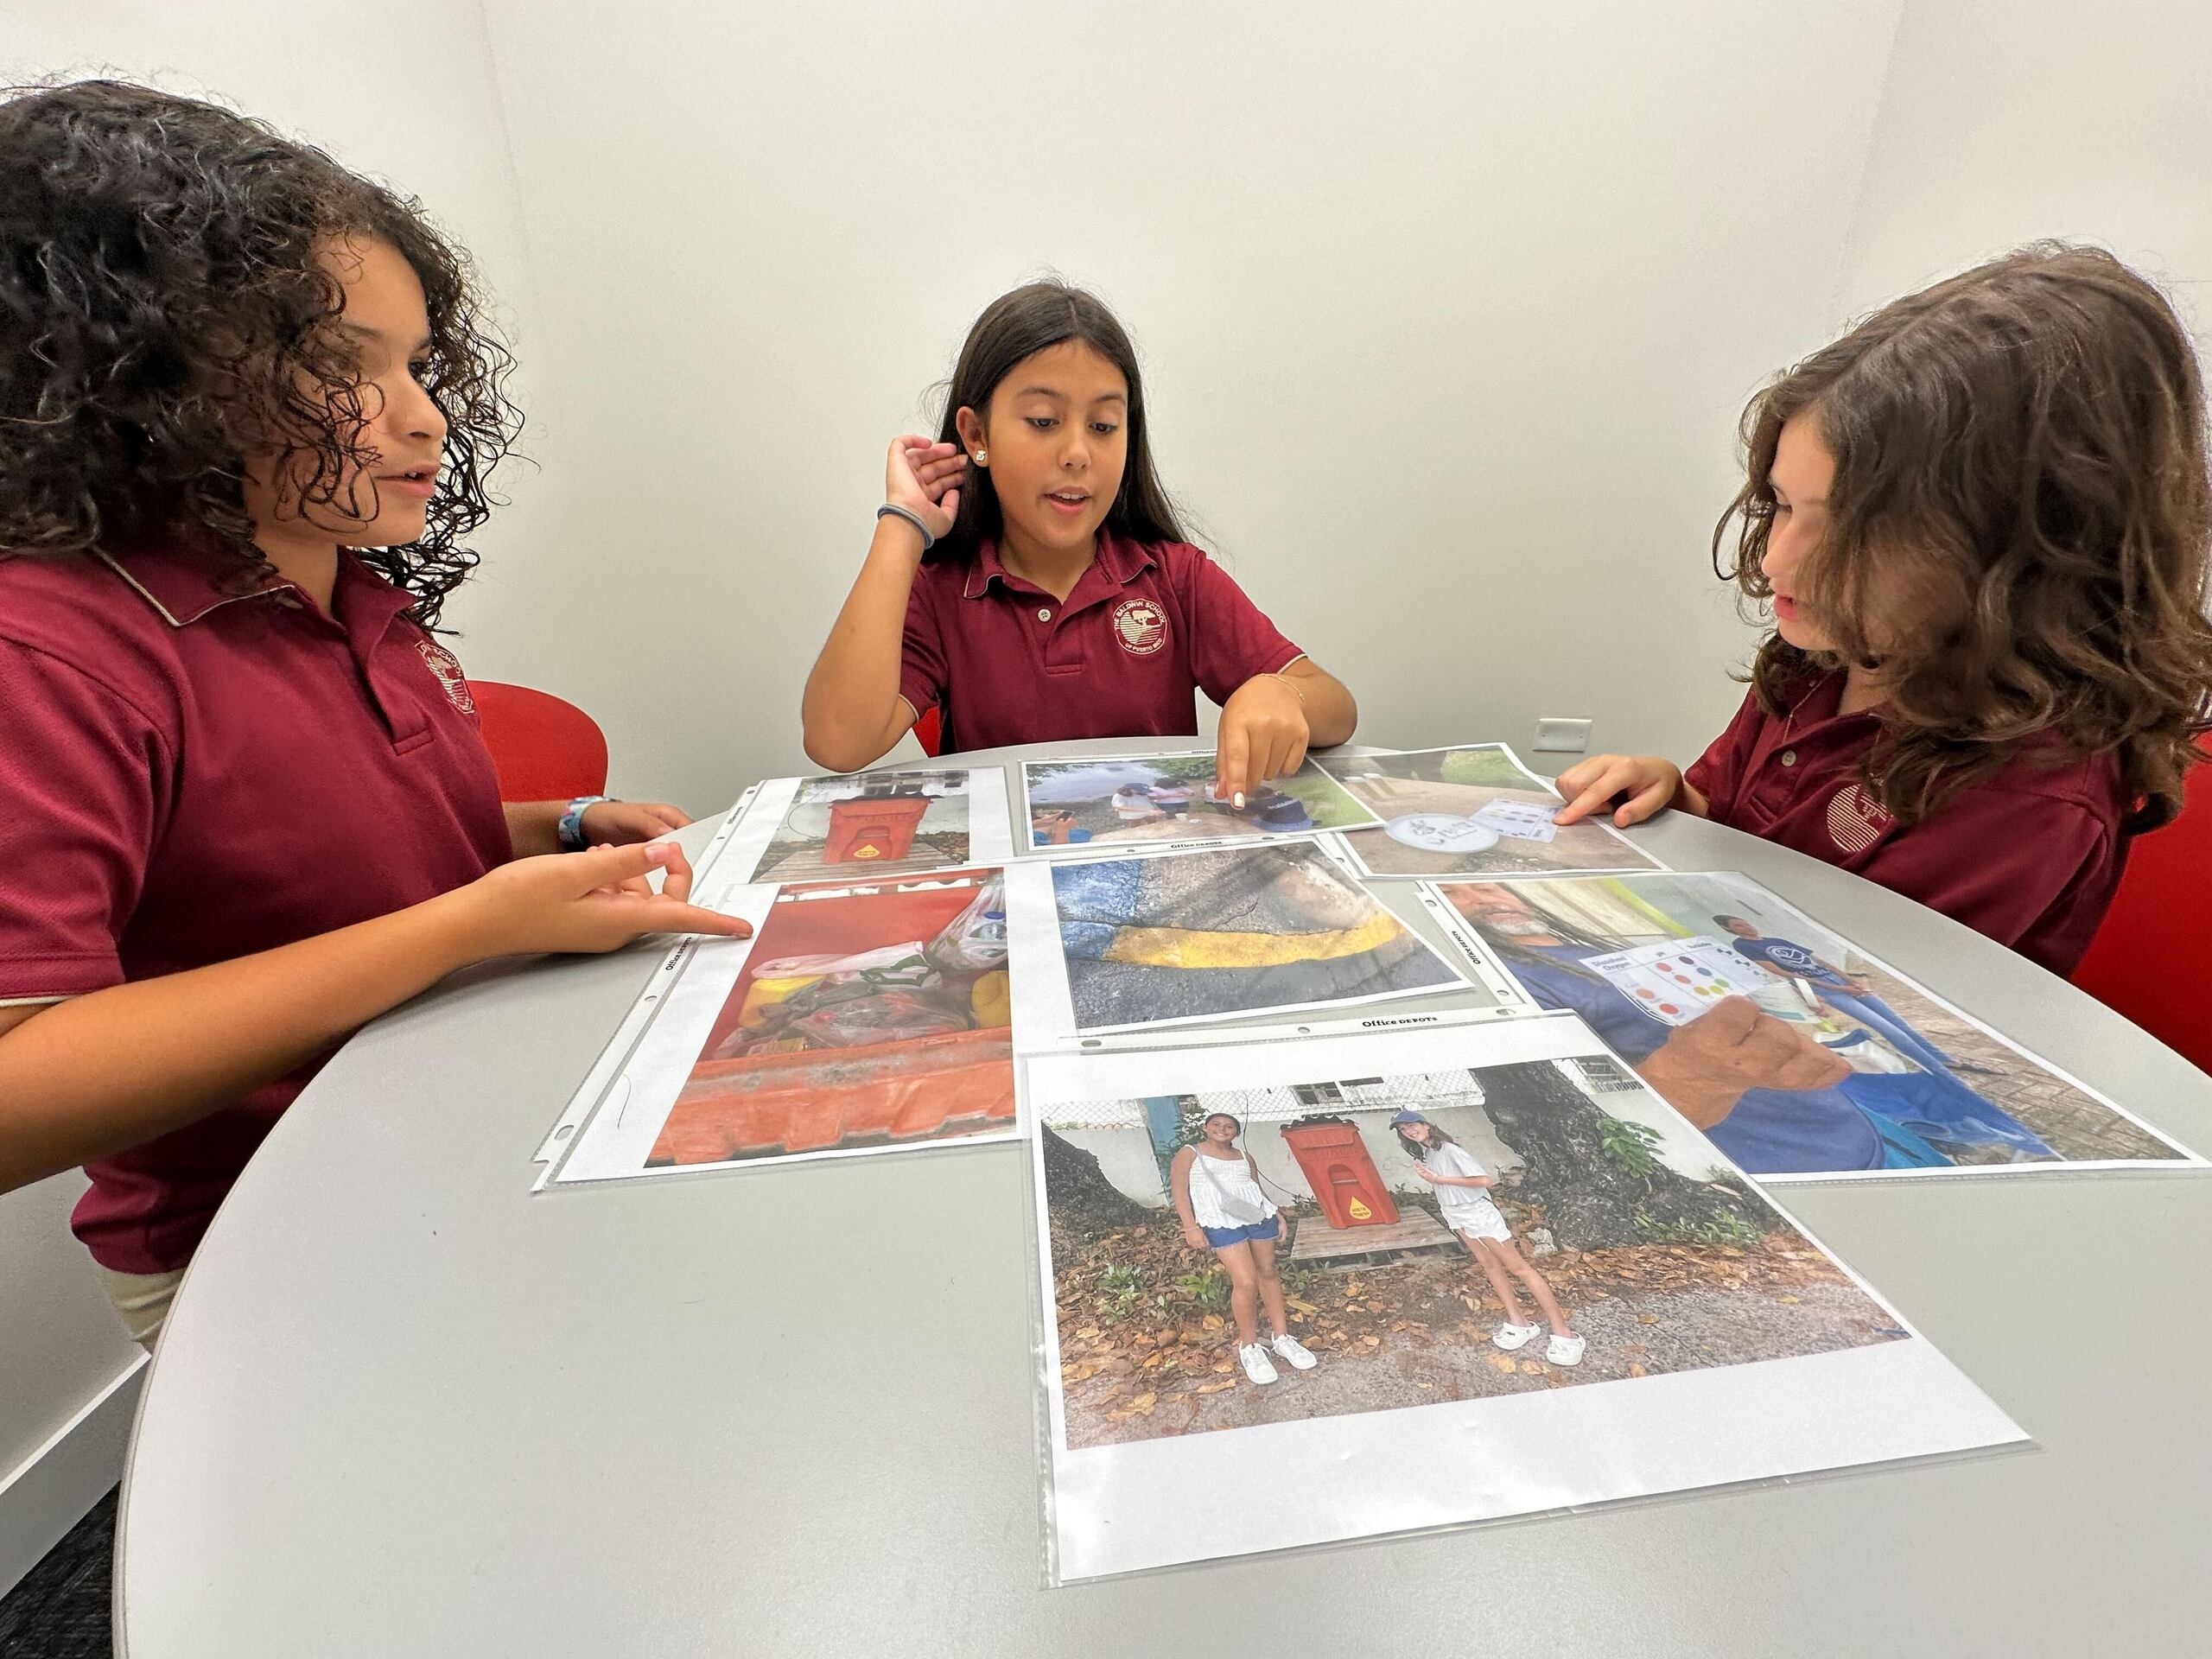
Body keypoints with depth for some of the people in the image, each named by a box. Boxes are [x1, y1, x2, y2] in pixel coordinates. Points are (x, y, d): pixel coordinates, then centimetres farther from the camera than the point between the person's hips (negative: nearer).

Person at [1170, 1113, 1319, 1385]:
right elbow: (1179, 1190, -1)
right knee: (1246, 1282, -11)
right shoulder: (1189, 1154, 6)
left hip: (1260, 1216, 5)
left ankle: (1283, 1338, 20)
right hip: (1221, 1223, -5)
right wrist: (1190, 1226, -11)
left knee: (1268, 1273, 7)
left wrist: (1277, 1215, 12)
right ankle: (1249, 1347, 6)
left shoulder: (1245, 1157, 18)